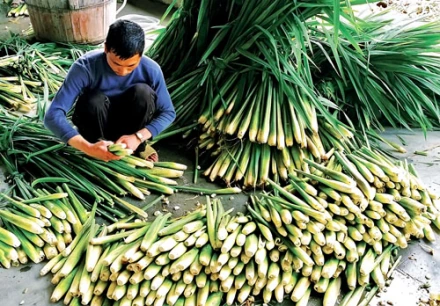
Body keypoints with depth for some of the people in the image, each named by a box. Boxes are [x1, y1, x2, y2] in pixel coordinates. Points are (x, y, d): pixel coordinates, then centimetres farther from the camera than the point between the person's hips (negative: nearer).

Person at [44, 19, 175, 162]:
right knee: (95, 100, -34)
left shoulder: (150, 69, -24)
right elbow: (53, 115, -33)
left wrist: (138, 137, -30)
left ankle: (139, 146, -6)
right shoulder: (85, 66, -30)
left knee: (143, 92, -28)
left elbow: (168, 112, -13)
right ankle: (97, 140, -6)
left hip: (129, 124, 2)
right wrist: (88, 148, -47)